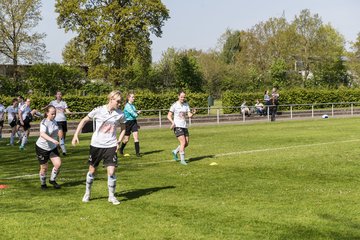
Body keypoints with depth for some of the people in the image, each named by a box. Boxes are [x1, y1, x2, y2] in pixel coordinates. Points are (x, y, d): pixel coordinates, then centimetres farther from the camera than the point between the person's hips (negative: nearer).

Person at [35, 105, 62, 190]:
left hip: (53, 147, 6)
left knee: (58, 164, -6)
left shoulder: (54, 121, 0)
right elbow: (42, 134, -42)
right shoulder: (44, 122, -23)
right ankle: (43, 184, 27)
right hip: (42, 148, -6)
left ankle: (52, 180, 16)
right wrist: (52, 140, -54)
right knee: (44, 168, 4)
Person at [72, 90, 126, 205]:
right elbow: (84, 120, 2)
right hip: (96, 145, 0)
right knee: (92, 170, 12)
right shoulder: (98, 110, -9)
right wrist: (76, 135, -3)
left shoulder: (120, 114, -4)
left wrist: (119, 141, 0)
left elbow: (123, 128, 12)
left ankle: (111, 196, 10)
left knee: (111, 171, -9)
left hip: (111, 146, 0)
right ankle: (87, 193, 34)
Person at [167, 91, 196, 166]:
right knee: (183, 143, -14)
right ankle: (182, 160, -3)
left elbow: (189, 115, 2)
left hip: (184, 126, 6)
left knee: (186, 143, 8)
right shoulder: (174, 105, -6)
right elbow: (169, 116, -5)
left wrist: (193, 113, -20)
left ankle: (175, 152, 31)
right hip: (177, 126, -6)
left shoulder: (186, 104, 8)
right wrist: (172, 122, -22)